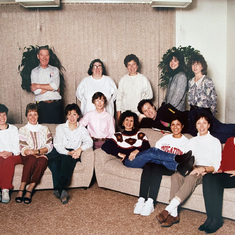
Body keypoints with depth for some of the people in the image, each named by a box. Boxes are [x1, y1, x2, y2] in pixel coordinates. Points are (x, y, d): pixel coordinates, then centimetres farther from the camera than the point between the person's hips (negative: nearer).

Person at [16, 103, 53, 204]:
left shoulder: (44, 129, 17)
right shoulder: (22, 130, 12)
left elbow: (49, 146, 4)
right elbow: (23, 150, 0)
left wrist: (37, 151, -13)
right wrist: (35, 154, -16)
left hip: (42, 155, 1)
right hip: (27, 158, -1)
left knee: (43, 161, -34)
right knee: (32, 158, -36)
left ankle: (30, 190, -34)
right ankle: (21, 189, -35)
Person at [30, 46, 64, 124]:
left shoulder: (55, 70, 9)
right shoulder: (34, 71, 8)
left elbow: (55, 86, -9)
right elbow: (36, 91, -5)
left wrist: (38, 86, -6)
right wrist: (51, 87, -5)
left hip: (56, 104, 0)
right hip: (42, 105, 0)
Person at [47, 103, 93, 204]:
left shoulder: (82, 130, 17)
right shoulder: (60, 128, 15)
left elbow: (89, 142, -2)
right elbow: (57, 145, 2)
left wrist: (80, 149, -23)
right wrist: (68, 152, -17)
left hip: (73, 153, -1)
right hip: (59, 152, 1)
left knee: (67, 160, -36)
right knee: (54, 163, -33)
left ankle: (58, 189, -46)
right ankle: (62, 191, -42)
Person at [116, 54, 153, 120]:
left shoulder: (143, 79, 3)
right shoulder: (123, 80, 9)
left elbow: (149, 95, 9)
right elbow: (119, 97, 12)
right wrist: (118, 112, 8)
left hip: (139, 112, -1)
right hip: (125, 112, 1)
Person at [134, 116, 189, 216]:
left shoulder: (186, 142, 15)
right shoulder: (165, 138, 26)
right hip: (159, 162, 3)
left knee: (157, 167, -36)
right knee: (148, 164, -32)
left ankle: (150, 202, -40)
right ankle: (141, 200, -37)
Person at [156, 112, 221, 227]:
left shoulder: (215, 142, 11)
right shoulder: (192, 141, 24)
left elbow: (216, 166, 1)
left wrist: (202, 169, -18)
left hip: (206, 171, -3)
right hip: (192, 169, 3)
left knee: (191, 178, -39)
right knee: (176, 175, -33)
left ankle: (168, 209, -47)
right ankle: (174, 214, -40)